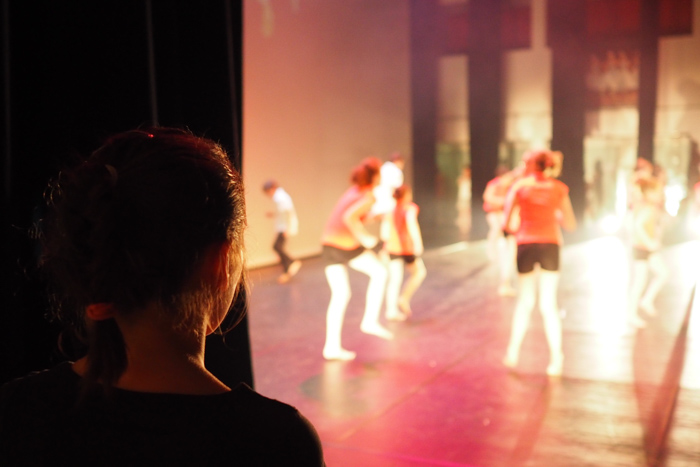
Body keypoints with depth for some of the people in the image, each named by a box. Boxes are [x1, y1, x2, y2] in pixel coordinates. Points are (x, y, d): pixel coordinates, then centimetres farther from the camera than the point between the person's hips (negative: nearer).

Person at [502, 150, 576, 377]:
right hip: (550, 245, 0)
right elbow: (570, 224, 9)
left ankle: (513, 351, 16)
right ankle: (556, 356, 0)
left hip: (525, 245, 0)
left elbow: (505, 223, 5)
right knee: (548, 305, 5)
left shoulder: (519, 186, 4)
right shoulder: (559, 188, 8)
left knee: (525, 301, 16)